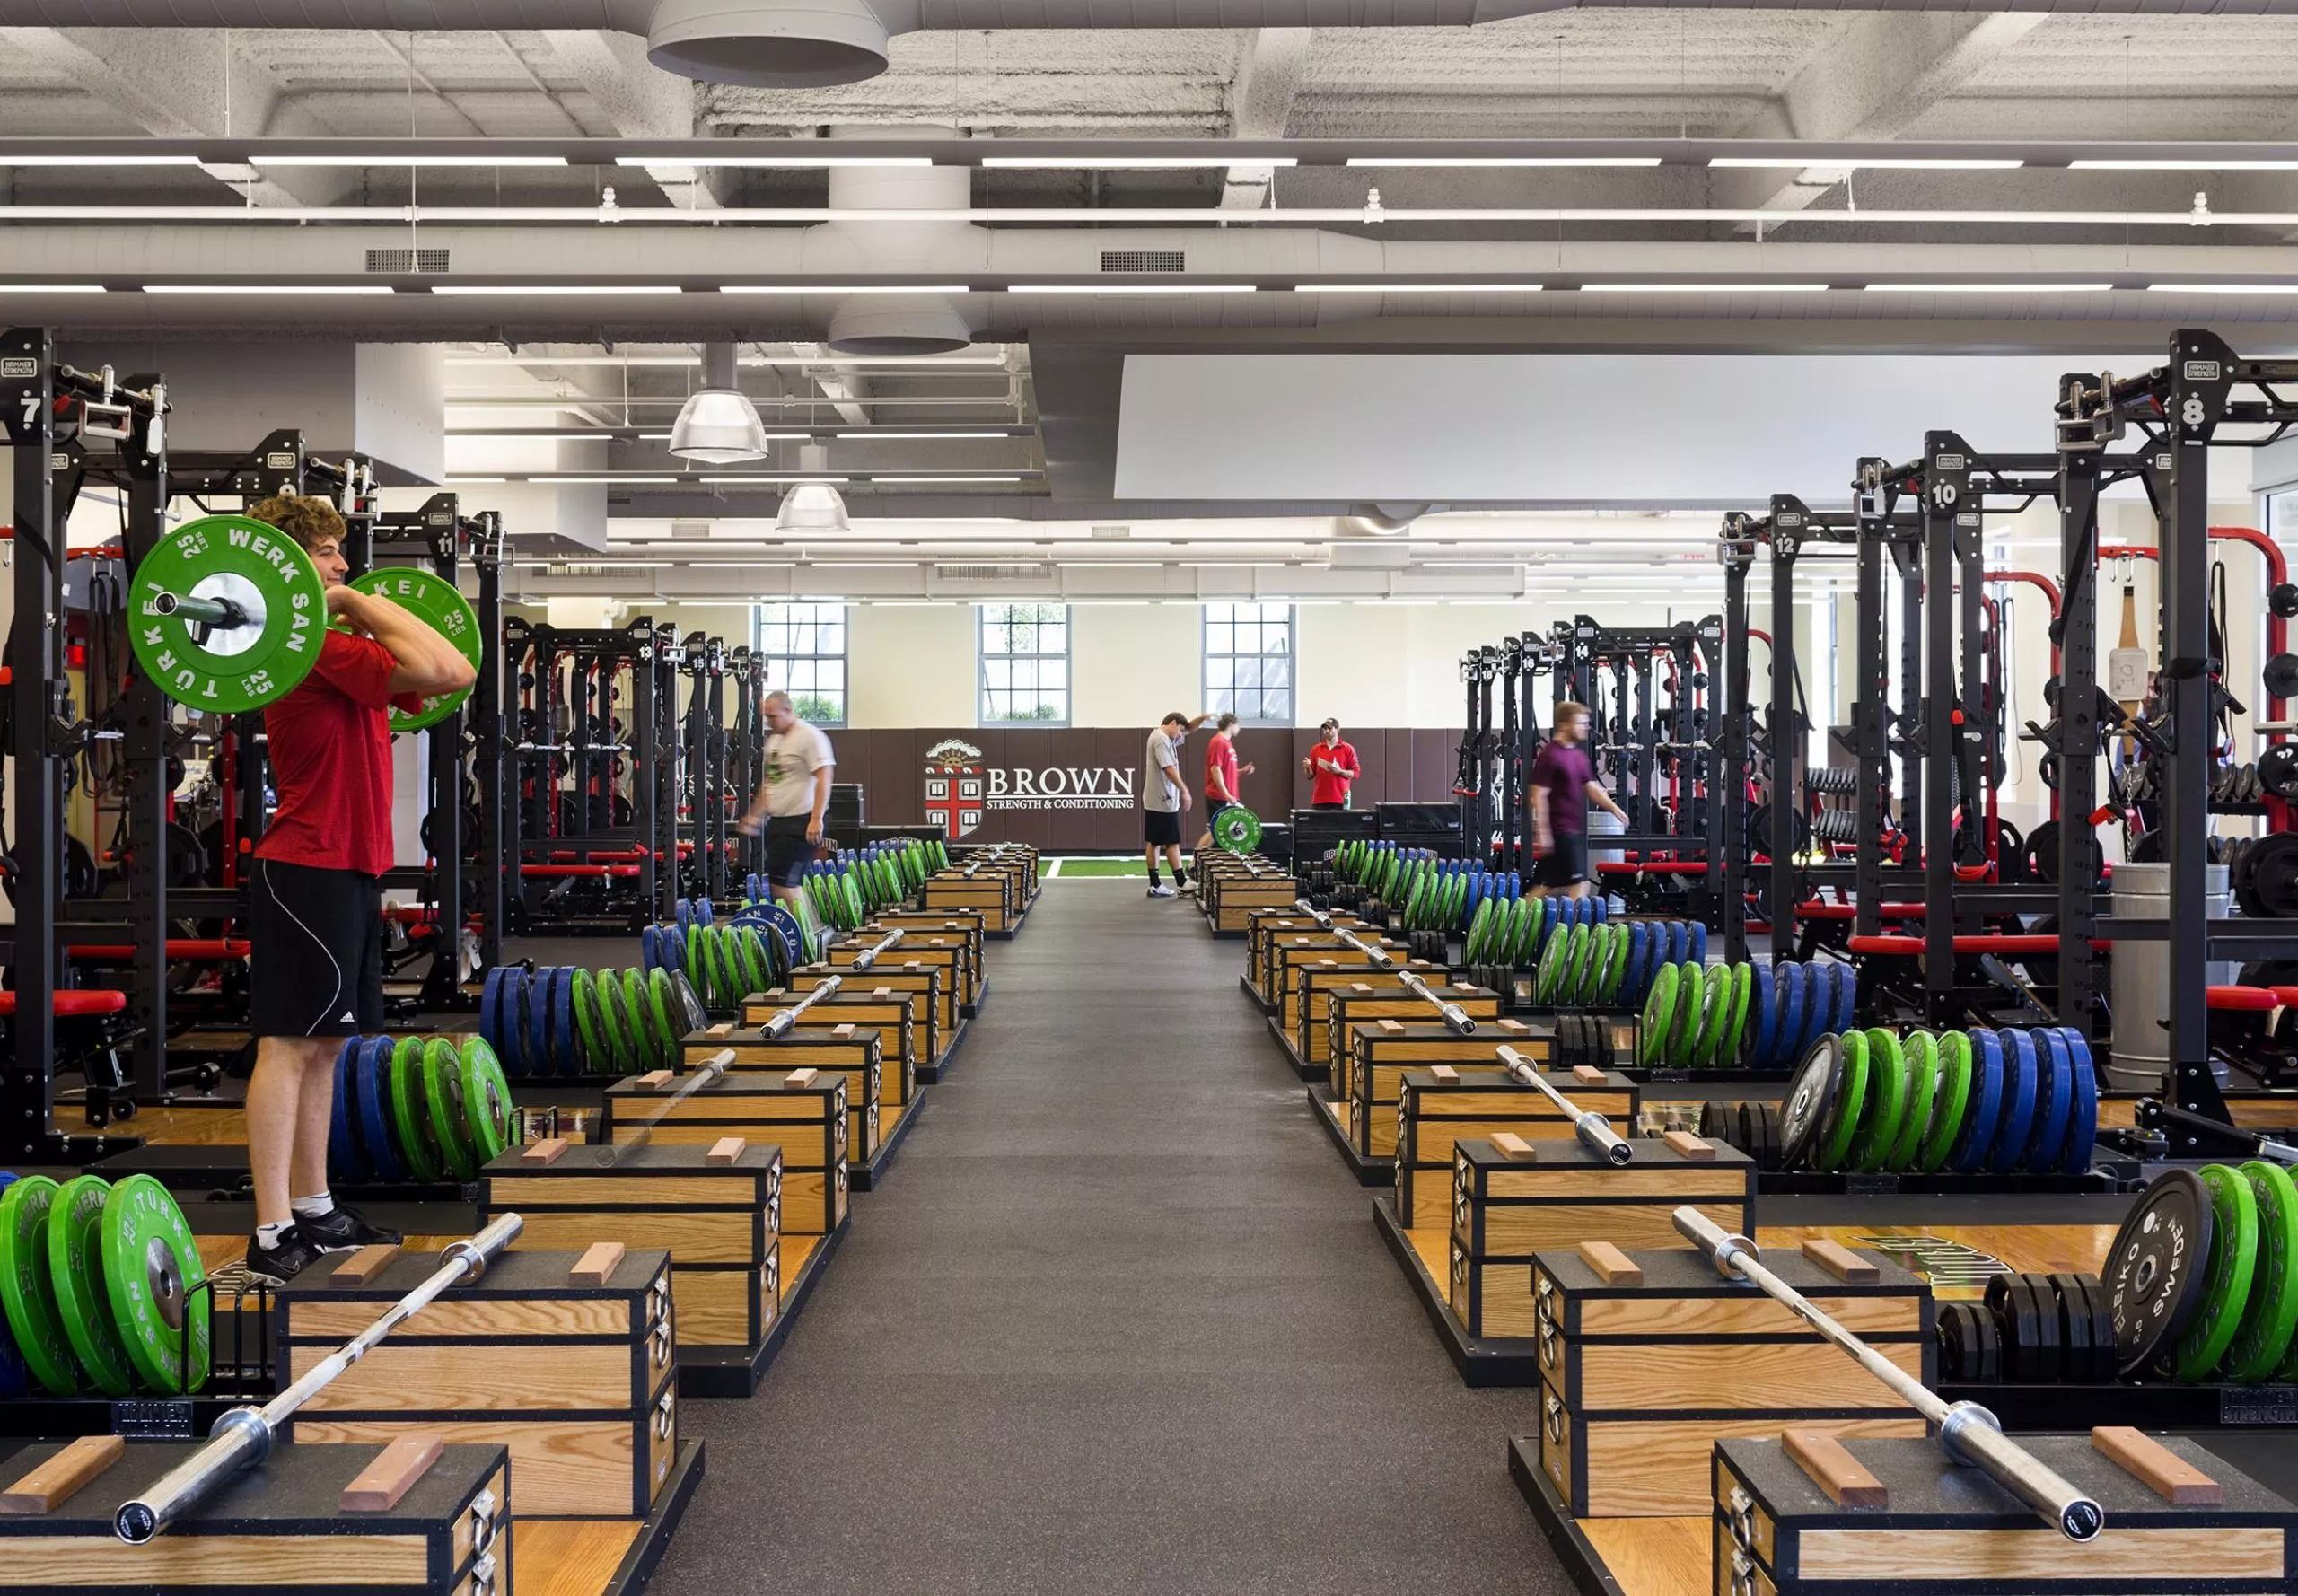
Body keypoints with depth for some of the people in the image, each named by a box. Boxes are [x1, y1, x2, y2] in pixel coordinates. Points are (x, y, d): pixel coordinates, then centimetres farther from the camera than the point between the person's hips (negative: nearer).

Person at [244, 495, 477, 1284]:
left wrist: (360, 607, 22)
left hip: (346, 870, 10)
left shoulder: (339, 648, 16)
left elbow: (454, 673, 19)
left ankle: (313, 1211, 21)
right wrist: (357, 601, -16)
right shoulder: (311, 644, -15)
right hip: (309, 872, -10)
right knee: (288, 1046, -8)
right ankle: (271, 1237, -7)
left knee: (322, 1044, 13)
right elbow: (442, 669, -24)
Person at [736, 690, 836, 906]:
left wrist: (817, 819, -26)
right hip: (777, 821, 9)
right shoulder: (774, 740, 17)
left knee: (784, 883, -13)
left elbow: (824, 777, -19)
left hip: (800, 822, -9)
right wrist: (755, 815, 23)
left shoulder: (809, 737, -11)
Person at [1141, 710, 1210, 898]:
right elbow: (1169, 769, -24)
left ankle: (1155, 885, 9)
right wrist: (1184, 791, -23)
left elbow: (1189, 729, 25)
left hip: (1154, 801, 10)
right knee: (1172, 842, -3)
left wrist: (1203, 718, 7)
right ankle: (1181, 883, 2)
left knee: (1153, 842, 7)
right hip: (1163, 801, -10)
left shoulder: (1165, 738, 16)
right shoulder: (1161, 740, -16)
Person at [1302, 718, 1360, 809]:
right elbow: (1310, 775, 13)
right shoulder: (1316, 749, 11)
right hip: (1319, 800, 2)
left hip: (1340, 800, -2)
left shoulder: (1348, 749, 3)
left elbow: (1356, 773, 1)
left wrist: (1340, 771, -14)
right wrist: (1307, 768, -9)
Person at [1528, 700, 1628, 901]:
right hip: (1560, 831, -9)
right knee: (1579, 883, -9)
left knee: (1545, 885, 11)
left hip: (1576, 830, 9)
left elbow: (1592, 788, 19)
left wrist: (1614, 808, 4)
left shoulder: (1579, 755, 15)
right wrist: (1542, 833, -18)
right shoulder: (1549, 756, -12)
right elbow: (1538, 796, -14)